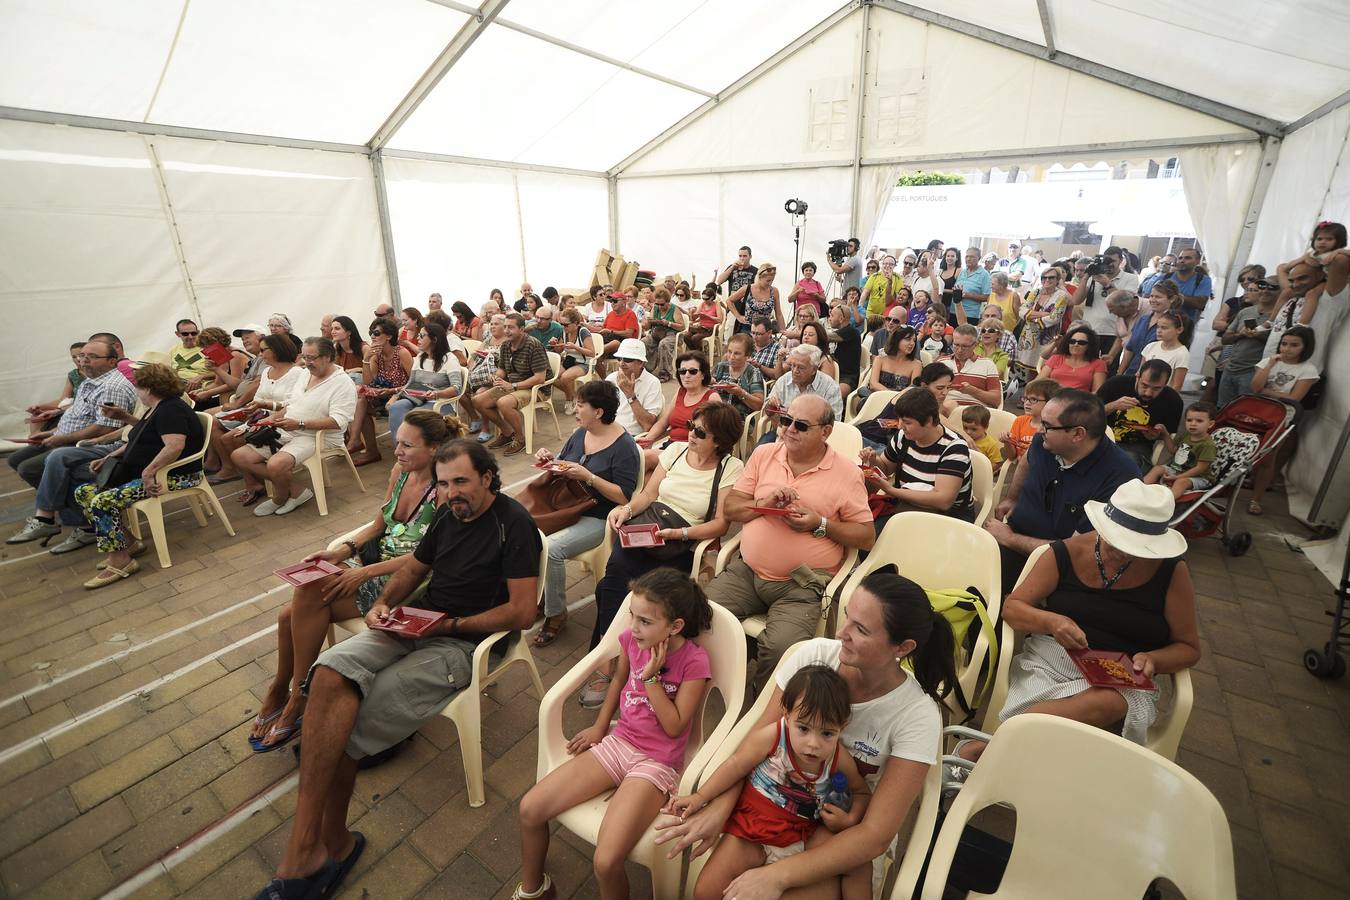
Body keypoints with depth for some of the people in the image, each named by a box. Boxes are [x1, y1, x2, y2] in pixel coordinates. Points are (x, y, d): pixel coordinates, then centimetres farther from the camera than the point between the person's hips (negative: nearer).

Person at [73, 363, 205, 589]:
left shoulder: (170, 410, -17)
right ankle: (124, 543, 6)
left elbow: (175, 445, -33)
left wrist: (148, 472, -29)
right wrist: (109, 457, 19)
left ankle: (121, 561, -12)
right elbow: (138, 442, 31)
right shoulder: (155, 409, 18)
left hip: (174, 476, -11)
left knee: (102, 502, -22)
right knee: (84, 492, 6)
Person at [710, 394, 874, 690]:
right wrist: (763, 504, -11)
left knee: (779, 647, -28)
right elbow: (731, 507, 9)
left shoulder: (847, 473, -2)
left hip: (802, 586, -4)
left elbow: (866, 537, 1)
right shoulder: (763, 455, 8)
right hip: (747, 571, 4)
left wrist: (821, 524, -14)